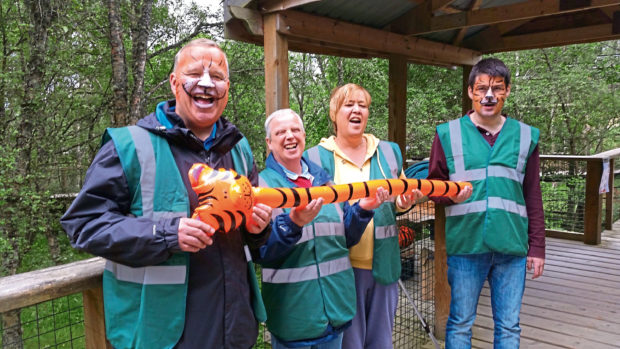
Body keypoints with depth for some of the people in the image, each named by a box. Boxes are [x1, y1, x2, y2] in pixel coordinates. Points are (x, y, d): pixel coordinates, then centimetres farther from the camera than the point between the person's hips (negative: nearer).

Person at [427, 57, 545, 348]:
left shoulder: (526, 136, 8)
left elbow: (533, 197, 11)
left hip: (512, 248, 2)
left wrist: (537, 248, 9)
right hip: (465, 246, -1)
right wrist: (451, 193, -16)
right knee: (460, 324, 10)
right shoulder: (448, 134, 2)